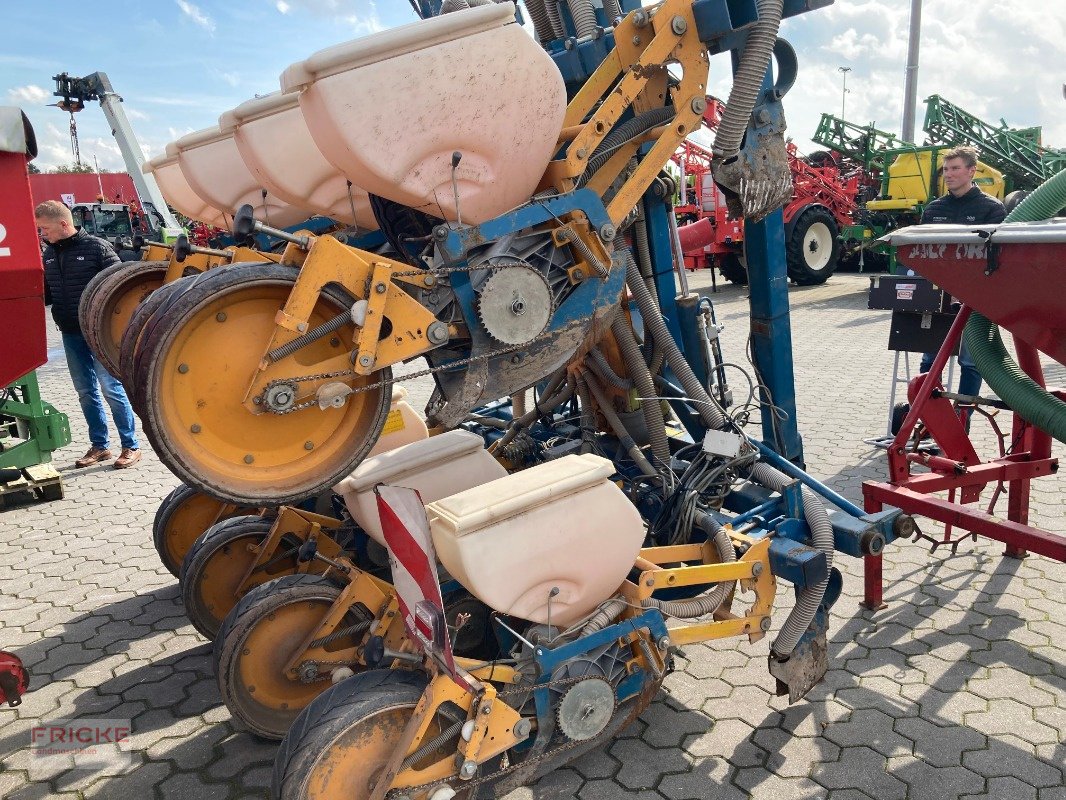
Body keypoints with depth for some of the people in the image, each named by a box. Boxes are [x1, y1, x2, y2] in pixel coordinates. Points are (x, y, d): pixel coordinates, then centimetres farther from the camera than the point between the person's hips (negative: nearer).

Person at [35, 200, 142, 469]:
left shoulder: (96, 247, -9)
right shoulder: (49, 254, 9)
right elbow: (44, 290, 19)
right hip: (71, 335, 6)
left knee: (111, 388, -4)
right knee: (86, 391, 10)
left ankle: (131, 446, 5)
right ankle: (99, 446, 21)